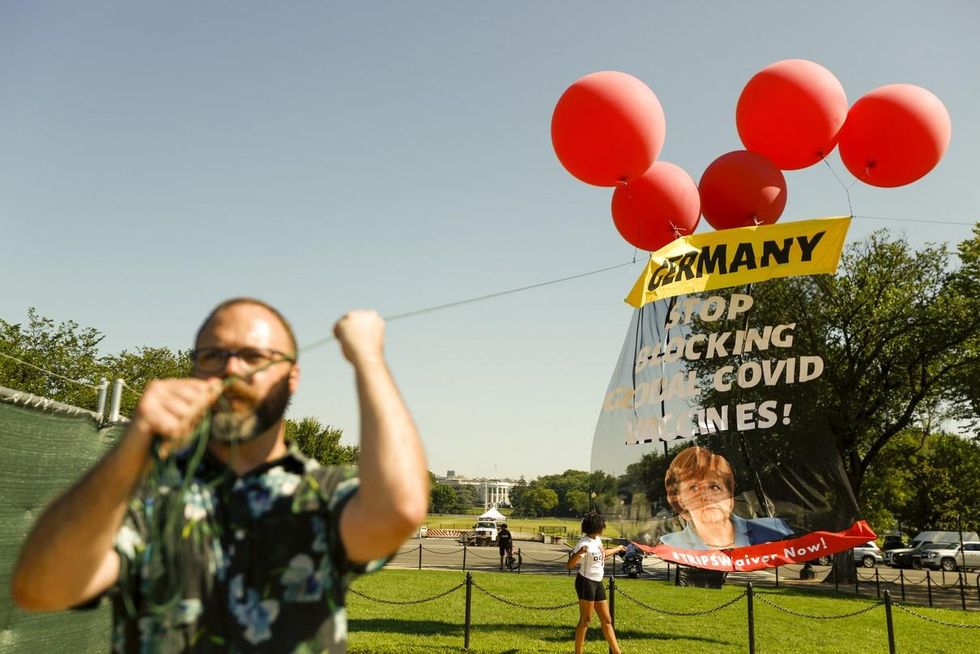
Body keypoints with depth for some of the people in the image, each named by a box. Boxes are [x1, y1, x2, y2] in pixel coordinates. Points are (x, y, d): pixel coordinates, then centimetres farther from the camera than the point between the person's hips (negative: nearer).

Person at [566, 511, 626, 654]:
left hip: (597, 583, 9)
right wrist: (579, 553, -48)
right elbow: (570, 565, -28)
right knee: (585, 620, -3)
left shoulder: (597, 539, 8)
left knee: (606, 620, 12)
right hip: (586, 582, -9)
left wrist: (618, 549, 47)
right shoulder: (584, 543, -20)